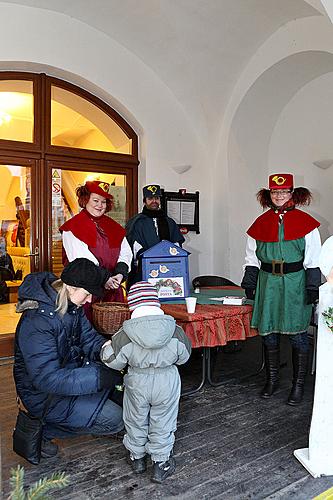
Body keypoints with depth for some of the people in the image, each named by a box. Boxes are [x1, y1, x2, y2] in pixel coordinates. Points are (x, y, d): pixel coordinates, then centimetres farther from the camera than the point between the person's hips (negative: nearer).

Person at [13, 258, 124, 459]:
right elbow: (48, 379, -33)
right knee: (115, 419, -13)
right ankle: (40, 430, -1)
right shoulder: (37, 322, -31)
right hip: (44, 395, -8)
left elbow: (89, 338, 3)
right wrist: (102, 376, -34)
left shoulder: (72, 306, -4)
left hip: (68, 371, 8)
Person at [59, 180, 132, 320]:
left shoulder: (113, 226, 15)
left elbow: (125, 252, 8)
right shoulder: (73, 226, -2)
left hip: (112, 290, 5)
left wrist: (120, 273, -11)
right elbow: (80, 259, -12)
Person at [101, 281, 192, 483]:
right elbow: (184, 356, -1)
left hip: (137, 383, 0)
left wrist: (107, 347, 10)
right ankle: (161, 463, 31)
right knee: (162, 423, 19)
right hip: (167, 383, 0)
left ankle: (137, 457, 43)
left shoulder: (123, 336, -21)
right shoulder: (176, 332, -17)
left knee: (136, 421, 25)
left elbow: (112, 361, -10)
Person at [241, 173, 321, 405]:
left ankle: (299, 385, 20)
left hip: (295, 284, -3)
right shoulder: (261, 223, 7)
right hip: (268, 283, 3)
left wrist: (312, 288, -5)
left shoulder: (305, 221, -1)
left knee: (297, 336, 3)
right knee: (268, 333, 9)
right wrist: (250, 284, 8)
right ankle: (272, 380, 27)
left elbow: (313, 260, -1)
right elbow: (252, 258, 11)